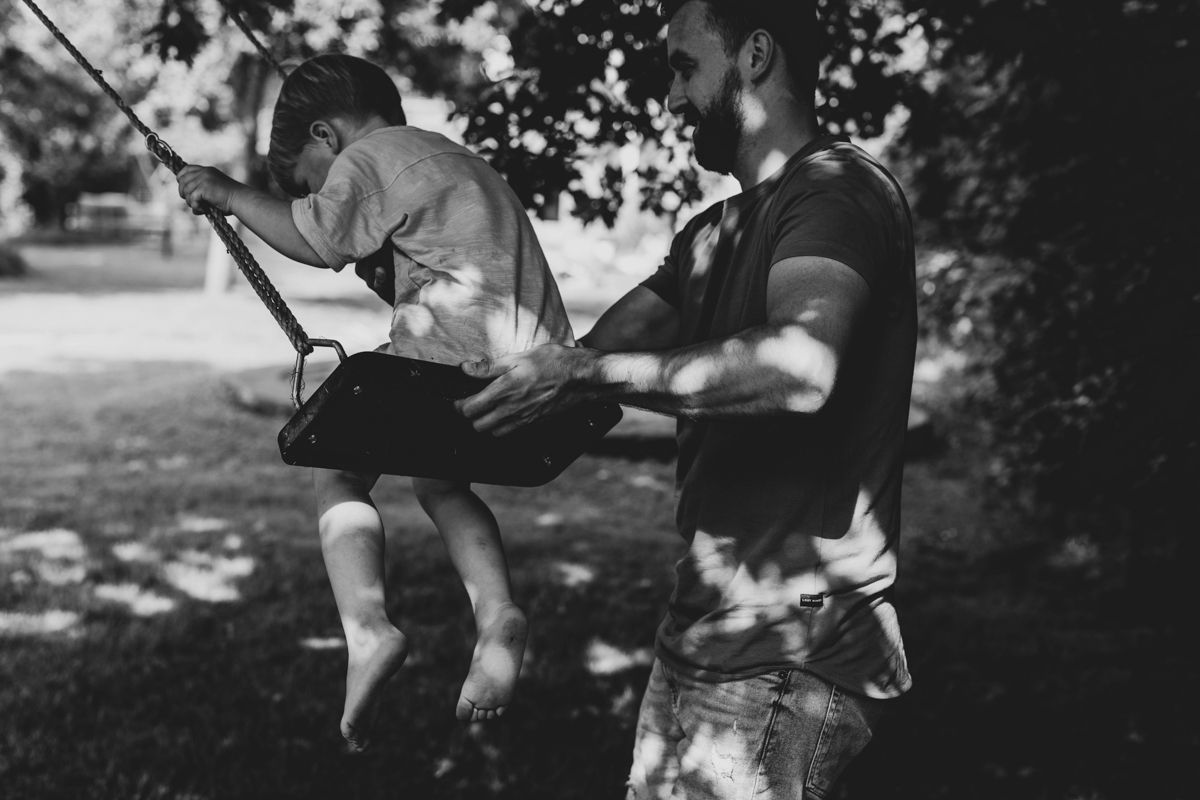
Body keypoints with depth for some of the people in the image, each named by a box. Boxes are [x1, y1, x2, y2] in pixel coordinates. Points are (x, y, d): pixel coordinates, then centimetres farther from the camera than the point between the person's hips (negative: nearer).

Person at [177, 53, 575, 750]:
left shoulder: (367, 156, 5)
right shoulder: (460, 161, 32)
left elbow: (317, 242, -8)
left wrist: (230, 195, 3)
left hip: (455, 364, -8)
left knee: (339, 469, 10)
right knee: (440, 476, 29)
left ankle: (368, 627, -9)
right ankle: (498, 614, 6)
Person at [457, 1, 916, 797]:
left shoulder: (839, 189, -11)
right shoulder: (716, 235, 18)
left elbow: (802, 364, -30)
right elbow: (597, 352, 14)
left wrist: (587, 373, -29)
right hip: (707, 625, 8)